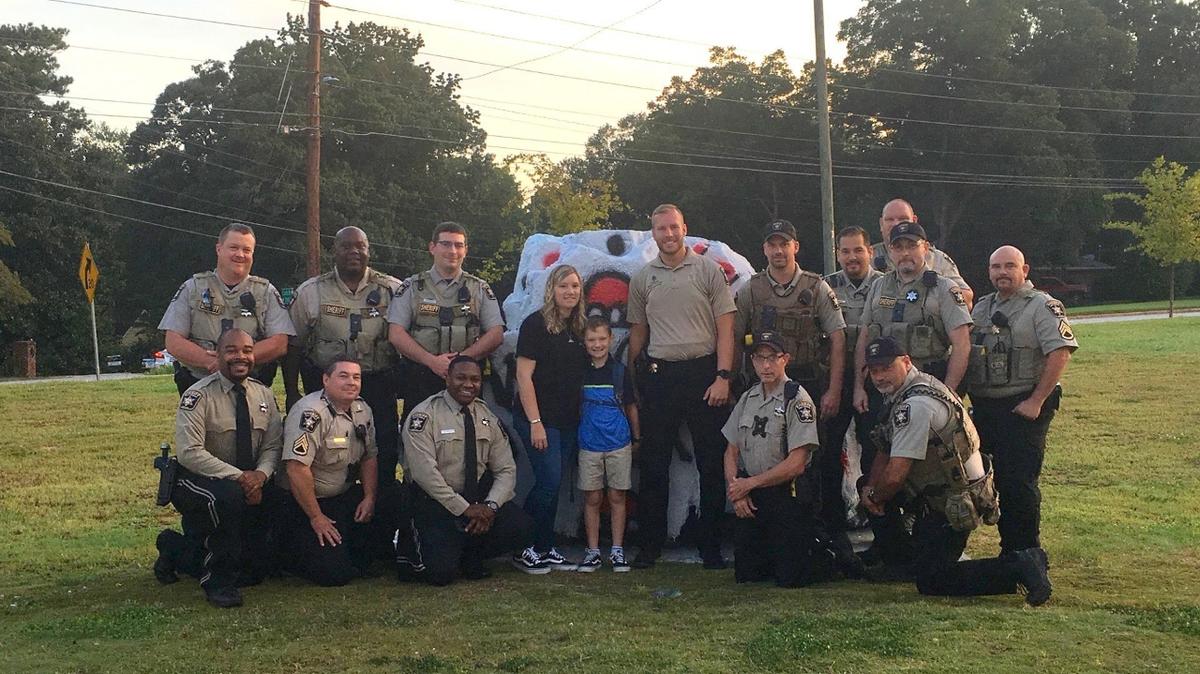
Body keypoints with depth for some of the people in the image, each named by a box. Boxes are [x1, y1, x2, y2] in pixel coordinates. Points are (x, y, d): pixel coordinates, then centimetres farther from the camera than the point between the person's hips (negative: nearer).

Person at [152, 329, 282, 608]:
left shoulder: (263, 396, 3)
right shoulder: (198, 396, -16)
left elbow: (273, 446, 3)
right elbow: (190, 453, -23)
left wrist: (261, 475, -19)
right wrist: (238, 476, -29)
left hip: (249, 485, 6)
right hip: (197, 482, -6)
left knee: (256, 571, 3)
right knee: (228, 495, -41)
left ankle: (177, 549, 27)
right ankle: (218, 581, -22)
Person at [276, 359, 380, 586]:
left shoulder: (363, 411, 5)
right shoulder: (311, 413, -21)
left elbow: (369, 457, 14)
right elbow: (297, 468, -25)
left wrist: (370, 498, -1)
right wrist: (316, 517, -21)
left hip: (345, 497, 7)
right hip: (301, 503, -7)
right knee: (335, 573, -17)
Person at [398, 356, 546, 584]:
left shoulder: (488, 419, 7)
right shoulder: (424, 416, -10)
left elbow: (505, 470, 4)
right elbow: (425, 472, -19)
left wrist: (490, 506, -15)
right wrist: (464, 508, -22)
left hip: (478, 498, 5)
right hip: (434, 501, -5)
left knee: (521, 528, -20)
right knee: (442, 573, -22)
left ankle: (470, 556, 7)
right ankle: (410, 548, 13)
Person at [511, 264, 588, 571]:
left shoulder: (578, 328, 13)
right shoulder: (536, 324, -8)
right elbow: (524, 376, -12)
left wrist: (582, 417, 12)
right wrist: (535, 422, -17)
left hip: (568, 420, 7)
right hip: (539, 418, -7)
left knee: (550, 485, 9)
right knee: (550, 482, -10)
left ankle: (541, 548, 16)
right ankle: (535, 547, 2)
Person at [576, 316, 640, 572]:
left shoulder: (619, 370, 1)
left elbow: (630, 407, 9)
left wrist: (637, 438, 12)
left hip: (619, 444, 0)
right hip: (589, 444, 0)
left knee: (617, 497, 5)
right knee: (592, 498, 4)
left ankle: (617, 551, 11)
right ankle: (592, 551, 11)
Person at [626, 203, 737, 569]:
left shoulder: (708, 270, 2)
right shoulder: (642, 278, 10)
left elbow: (725, 327, -1)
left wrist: (723, 376, -11)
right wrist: (628, 380, 10)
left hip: (703, 371, -2)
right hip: (659, 375, 2)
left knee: (712, 464, 1)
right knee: (653, 464, 4)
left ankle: (711, 546, 9)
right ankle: (650, 545, 12)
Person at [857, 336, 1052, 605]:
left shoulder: (916, 404, -24)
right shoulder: (902, 393, 9)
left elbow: (895, 475, -24)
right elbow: (886, 452, 19)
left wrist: (875, 498, -4)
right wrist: (870, 488, 3)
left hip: (956, 505, -10)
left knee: (930, 582, -6)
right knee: (871, 484, 17)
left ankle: (1017, 567, -9)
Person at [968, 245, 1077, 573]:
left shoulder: (1042, 306, -5)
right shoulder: (981, 308, 16)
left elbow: (1060, 353, -15)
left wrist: (1036, 401, -17)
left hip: (1023, 408, -7)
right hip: (984, 408, 7)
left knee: (1019, 484, -9)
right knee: (997, 481, 10)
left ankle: (1027, 555, 1)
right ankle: (1009, 550, 20)